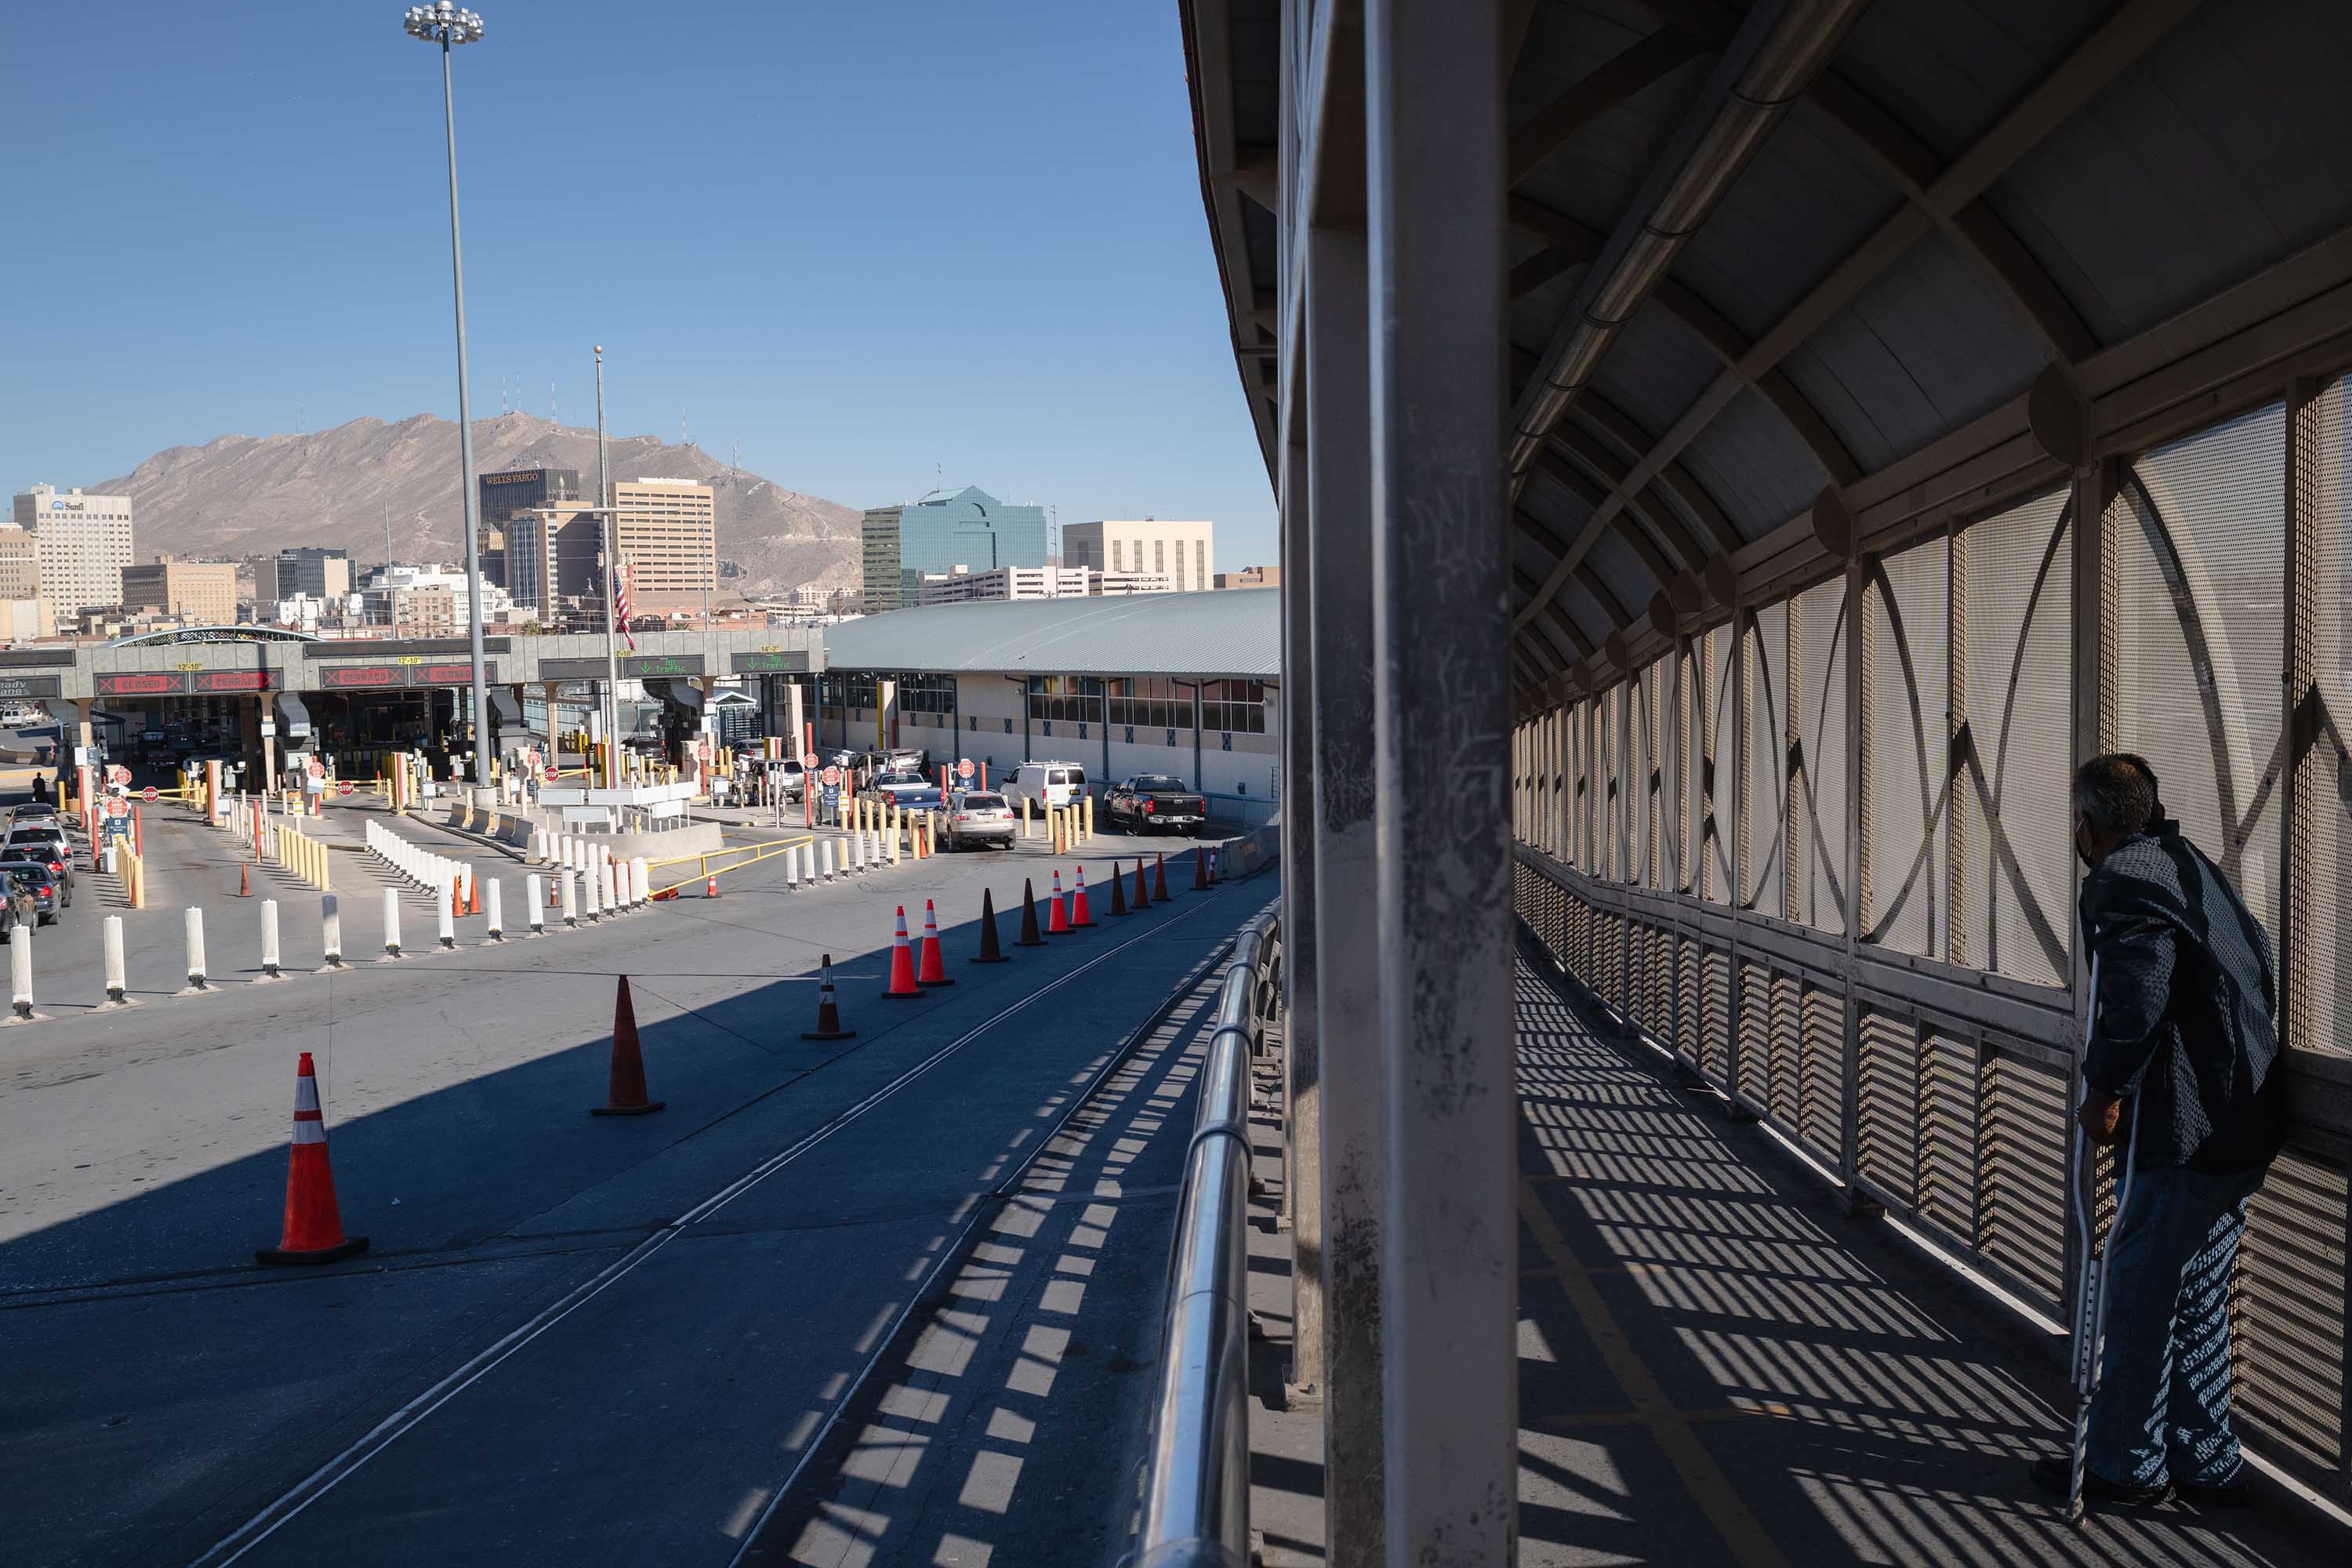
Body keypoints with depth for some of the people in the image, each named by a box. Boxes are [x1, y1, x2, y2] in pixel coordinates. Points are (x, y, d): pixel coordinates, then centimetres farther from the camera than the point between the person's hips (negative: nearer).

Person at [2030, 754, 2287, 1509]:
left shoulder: (2123, 879, -13)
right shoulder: (2191, 864, 17)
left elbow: (2136, 993, -26)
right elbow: (2258, 958, 25)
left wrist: (2105, 1091, -17)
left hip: (2191, 1128, -10)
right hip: (2245, 1120, 10)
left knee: (2140, 1297, 0)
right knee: (2196, 1298, 18)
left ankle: (2126, 1466, 10)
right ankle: (2206, 1463, 27)